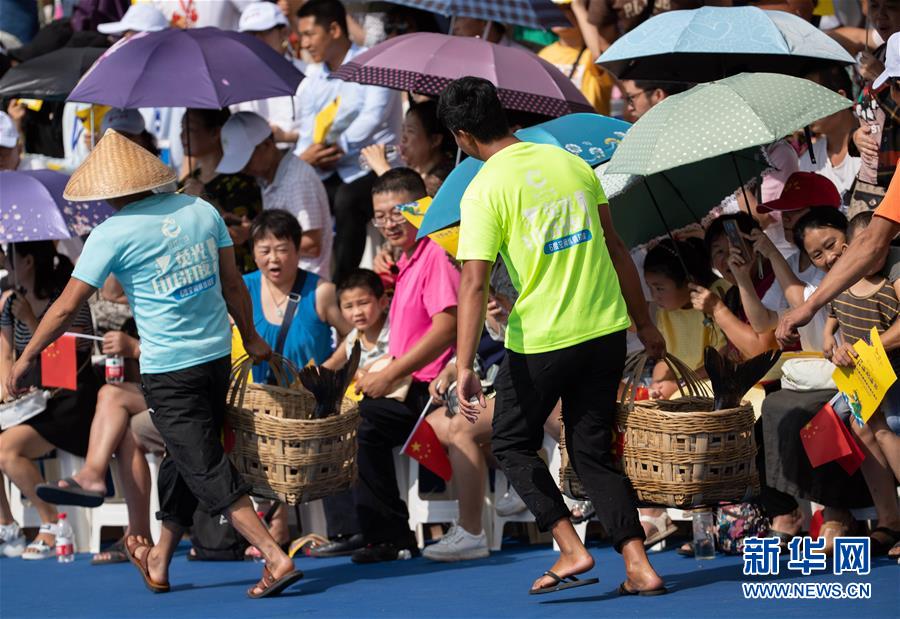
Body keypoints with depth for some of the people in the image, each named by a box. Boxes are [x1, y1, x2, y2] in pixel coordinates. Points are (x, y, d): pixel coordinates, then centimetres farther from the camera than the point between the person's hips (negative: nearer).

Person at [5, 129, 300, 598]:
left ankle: (276, 558, -13)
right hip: (218, 357, 6)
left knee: (208, 471, -3)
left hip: (168, 371, -6)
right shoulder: (200, 210, 3)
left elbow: (67, 306, -8)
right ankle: (158, 563, 32)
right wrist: (251, 337, 24)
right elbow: (233, 283, 10)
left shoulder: (113, 234, -12)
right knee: (184, 460, 19)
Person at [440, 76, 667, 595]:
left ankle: (571, 548, 1)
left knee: (513, 444, 16)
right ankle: (638, 566, 4)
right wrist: (644, 322, 20)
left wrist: (465, 367, -21)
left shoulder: (484, 191, -11)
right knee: (593, 451, 15)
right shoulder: (570, 162, 6)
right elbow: (615, 248, 12)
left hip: (541, 340, -5)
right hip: (606, 330, 5)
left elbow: (475, 284, -19)